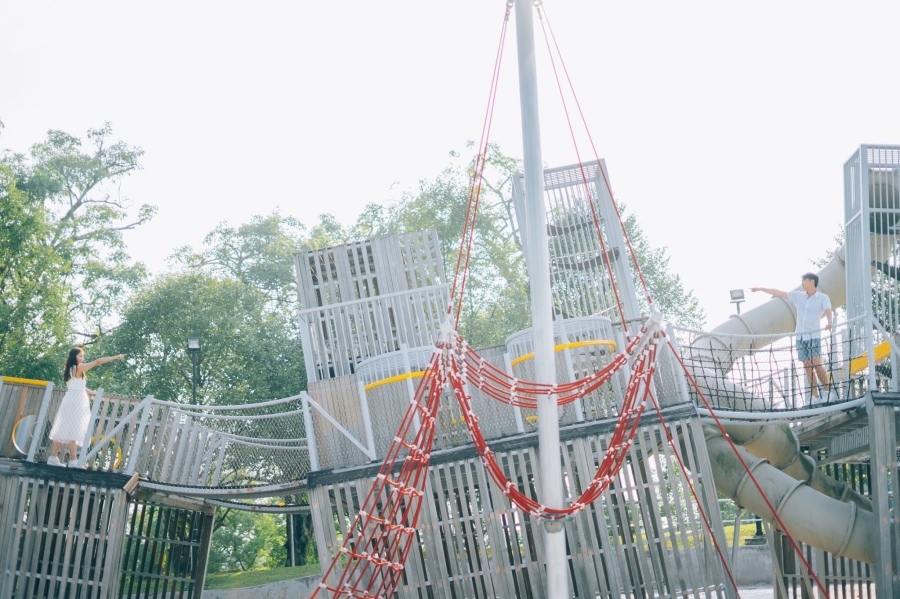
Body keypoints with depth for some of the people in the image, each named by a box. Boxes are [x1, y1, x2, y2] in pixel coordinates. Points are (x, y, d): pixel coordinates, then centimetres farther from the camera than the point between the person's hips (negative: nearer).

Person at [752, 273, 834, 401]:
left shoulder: (823, 298, -3)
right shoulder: (798, 296, 10)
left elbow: (828, 310, -21)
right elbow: (779, 293, 14)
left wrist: (829, 322, -41)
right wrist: (760, 288, 15)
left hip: (814, 337, -4)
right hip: (800, 337, 4)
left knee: (817, 364, -15)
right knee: (808, 366, 2)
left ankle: (827, 391, 0)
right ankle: (815, 396, 4)